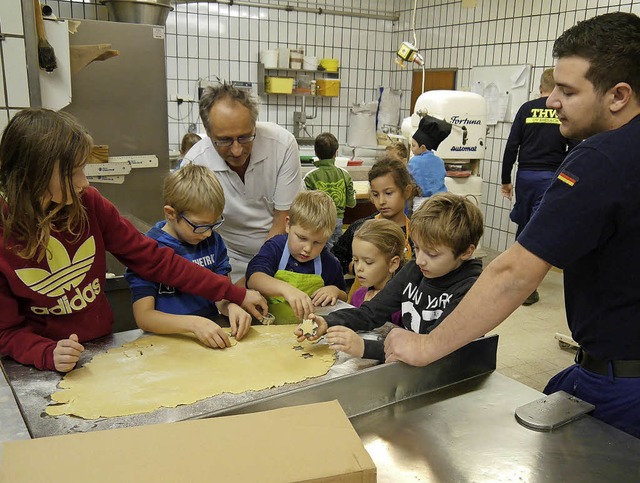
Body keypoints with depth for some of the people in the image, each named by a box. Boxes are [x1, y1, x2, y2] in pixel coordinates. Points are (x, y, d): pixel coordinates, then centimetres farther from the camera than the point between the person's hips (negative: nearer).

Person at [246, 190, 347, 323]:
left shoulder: (329, 264, 3)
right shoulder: (275, 248, -5)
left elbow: (344, 300, 20)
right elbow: (253, 278, -25)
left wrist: (335, 291, -3)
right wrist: (285, 289, -41)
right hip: (270, 323, -1)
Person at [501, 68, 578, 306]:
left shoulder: (527, 109, 3)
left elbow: (511, 146, 0)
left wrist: (505, 180, 6)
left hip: (525, 175, 2)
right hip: (552, 177, -1)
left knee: (523, 224, 16)